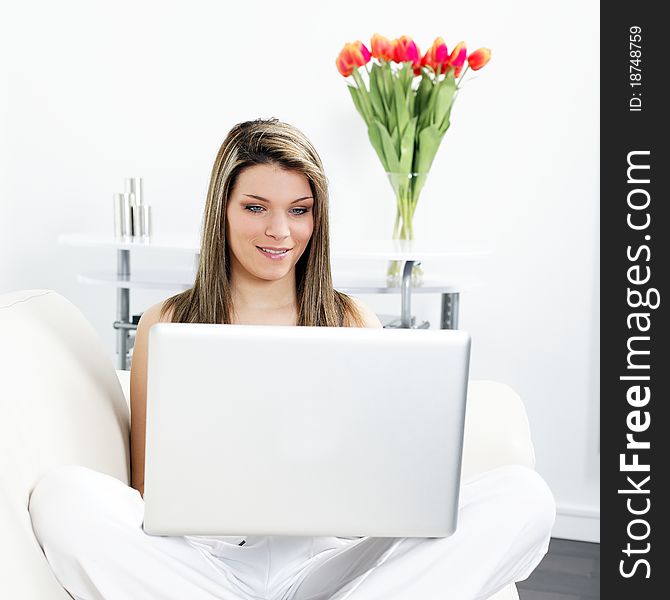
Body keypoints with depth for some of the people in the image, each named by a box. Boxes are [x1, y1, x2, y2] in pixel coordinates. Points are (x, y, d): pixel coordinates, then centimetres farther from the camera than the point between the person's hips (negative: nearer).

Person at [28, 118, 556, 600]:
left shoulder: (354, 322, 11)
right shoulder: (166, 324, 9)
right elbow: (148, 485, 8)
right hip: (204, 557, 0)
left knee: (522, 495, -21)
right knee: (62, 495, -29)